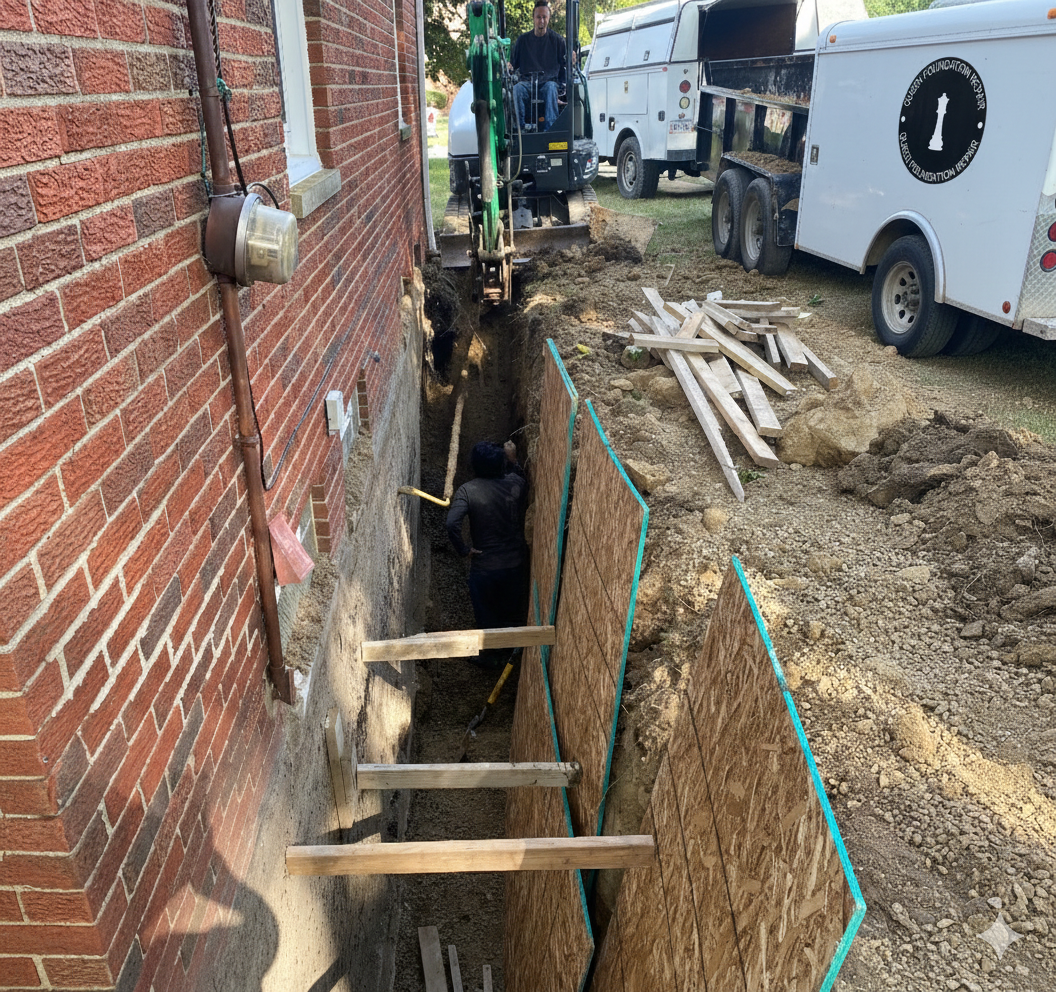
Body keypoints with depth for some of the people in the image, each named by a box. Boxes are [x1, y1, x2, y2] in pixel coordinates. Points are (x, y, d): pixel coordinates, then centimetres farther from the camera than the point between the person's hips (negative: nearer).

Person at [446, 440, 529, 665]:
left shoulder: (468, 490, -19)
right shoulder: (515, 484, -11)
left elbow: (452, 523, -32)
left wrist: (464, 550, -17)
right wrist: (513, 460, 14)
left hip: (484, 566, -3)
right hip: (515, 563, 3)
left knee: (486, 614, 21)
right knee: (513, 612, 25)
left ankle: (489, 656, 38)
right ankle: (510, 653, 45)